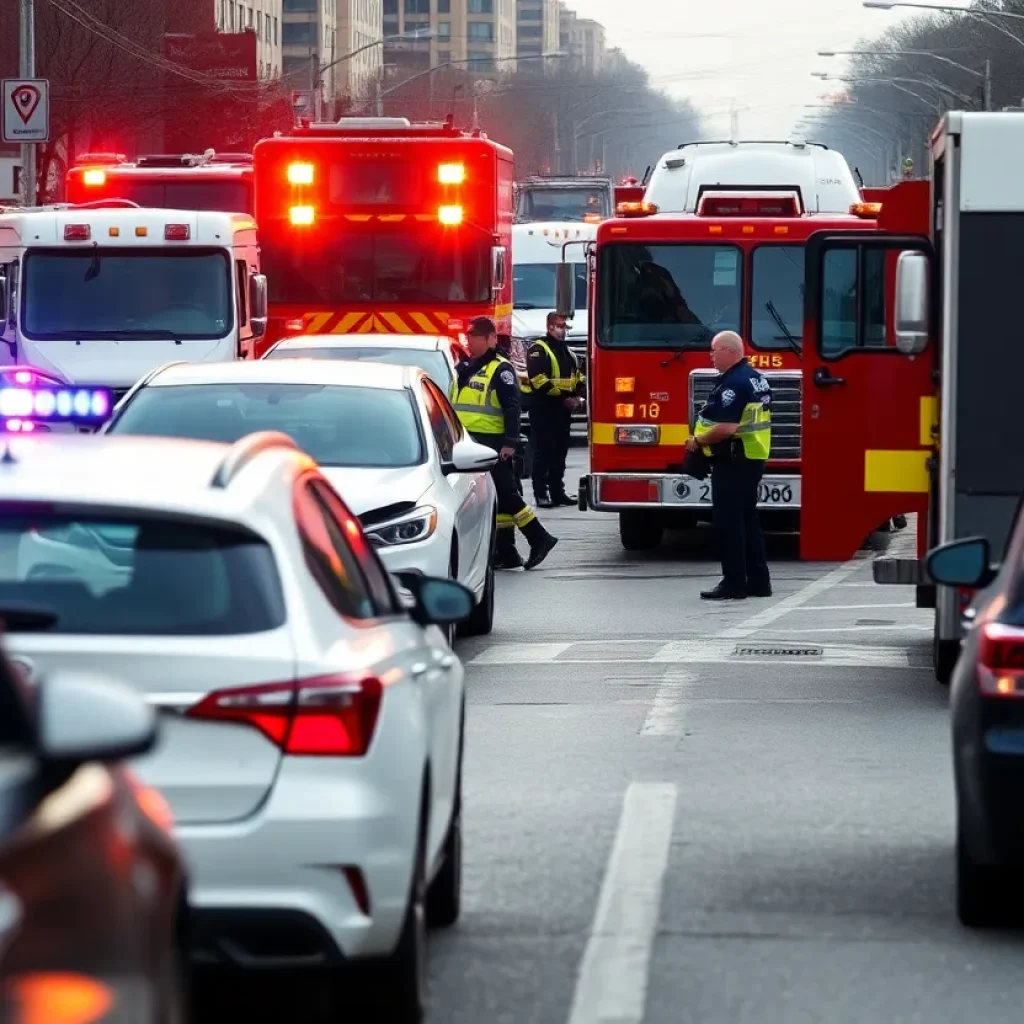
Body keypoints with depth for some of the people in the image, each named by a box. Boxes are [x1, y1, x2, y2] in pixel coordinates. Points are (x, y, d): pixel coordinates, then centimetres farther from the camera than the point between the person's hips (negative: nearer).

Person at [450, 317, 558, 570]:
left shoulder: (500, 370, -9)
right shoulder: (463, 368, 16)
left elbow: (512, 407, -15)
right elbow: (453, 405, 23)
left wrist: (510, 443, -21)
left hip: (492, 443, -8)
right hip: (466, 444, 8)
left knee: (504, 495, -8)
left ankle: (539, 539, -1)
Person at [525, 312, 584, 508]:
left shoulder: (568, 352, 17)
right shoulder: (538, 350, -9)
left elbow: (579, 378, 22)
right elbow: (538, 379, -19)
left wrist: (578, 397, 1)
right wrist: (563, 397, -18)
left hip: (563, 410, 8)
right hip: (544, 408, -8)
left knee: (560, 451, 10)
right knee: (543, 452, -6)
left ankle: (557, 491, 15)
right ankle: (541, 494, -6)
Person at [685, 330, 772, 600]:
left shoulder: (734, 383, -19)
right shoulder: (755, 377, 13)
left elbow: (727, 428, -27)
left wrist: (698, 441, -13)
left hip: (733, 463, -10)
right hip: (754, 458, 10)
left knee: (729, 523, -6)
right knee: (748, 520, 14)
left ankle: (734, 583, -5)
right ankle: (758, 581, 16)